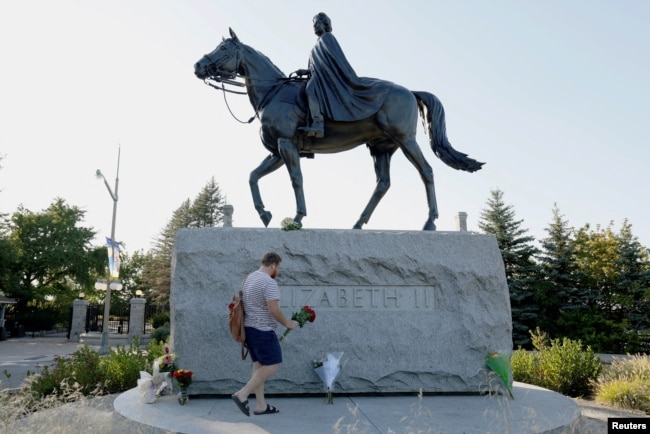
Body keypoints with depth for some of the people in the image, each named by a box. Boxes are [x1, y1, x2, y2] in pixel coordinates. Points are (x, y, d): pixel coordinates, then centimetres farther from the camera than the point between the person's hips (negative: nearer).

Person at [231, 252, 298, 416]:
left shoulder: (250, 277, 13)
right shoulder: (269, 282, -17)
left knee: (259, 364, 12)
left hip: (250, 327, 10)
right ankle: (242, 394, -6)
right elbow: (274, 309, -21)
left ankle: (260, 405, 15)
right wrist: (287, 323, -6)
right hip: (262, 330, -10)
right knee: (272, 364, -4)